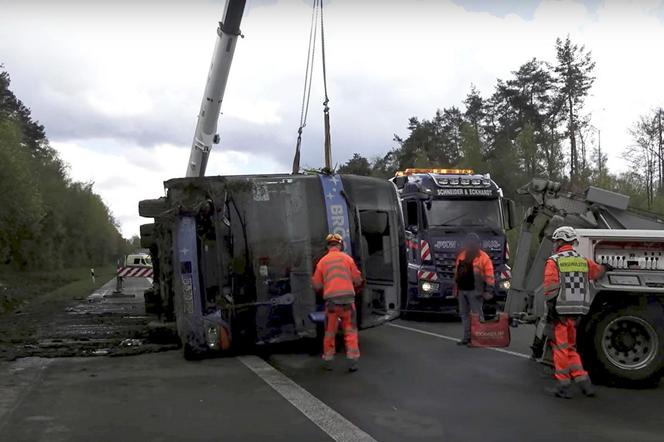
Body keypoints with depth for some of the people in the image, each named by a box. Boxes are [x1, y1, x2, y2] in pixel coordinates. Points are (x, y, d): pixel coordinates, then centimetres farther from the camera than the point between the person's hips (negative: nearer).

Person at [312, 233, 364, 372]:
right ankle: (352, 361, 2)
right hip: (347, 298, -1)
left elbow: (317, 285, 9)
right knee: (350, 331, 6)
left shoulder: (322, 261, 7)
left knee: (330, 332, 13)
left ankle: (328, 360, 19)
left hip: (331, 300, 1)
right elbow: (357, 280, 5)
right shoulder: (347, 258, 4)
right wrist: (353, 287, 25)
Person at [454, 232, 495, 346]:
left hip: (475, 291, -7)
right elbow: (457, 272, 21)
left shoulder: (483, 258, -7)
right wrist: (455, 287, 21)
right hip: (462, 290, 7)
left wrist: (488, 290, -15)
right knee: (464, 314, 11)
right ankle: (467, 336, 20)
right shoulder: (461, 255, 13)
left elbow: (489, 275, -10)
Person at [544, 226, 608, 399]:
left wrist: (550, 310, -13)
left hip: (560, 311, -6)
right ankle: (583, 381, 13)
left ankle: (563, 386, 5)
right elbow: (598, 271, 30)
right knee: (570, 347, 17)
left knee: (561, 347, 2)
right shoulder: (584, 261, 11)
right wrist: (606, 267, 52)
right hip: (577, 311, 6)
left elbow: (550, 288, -14)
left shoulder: (554, 261, -7)